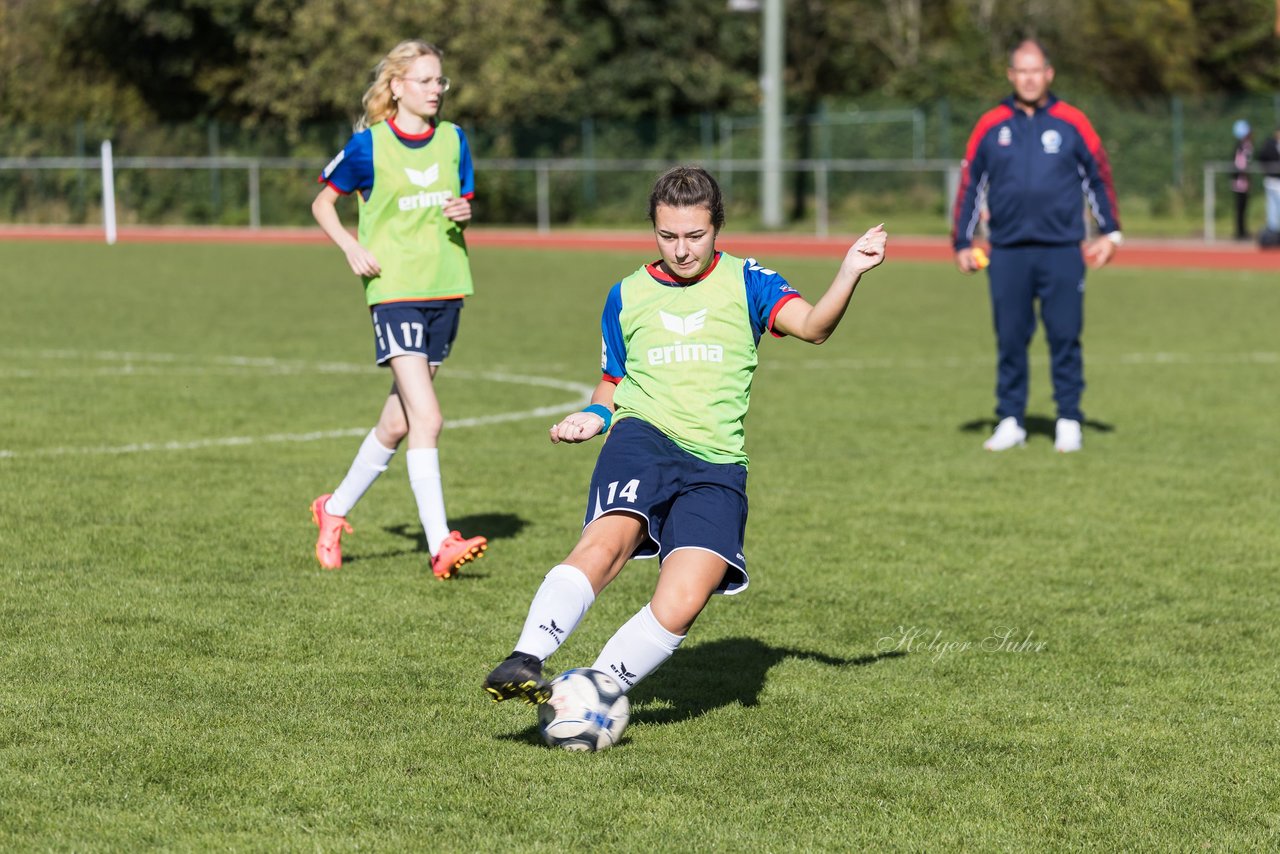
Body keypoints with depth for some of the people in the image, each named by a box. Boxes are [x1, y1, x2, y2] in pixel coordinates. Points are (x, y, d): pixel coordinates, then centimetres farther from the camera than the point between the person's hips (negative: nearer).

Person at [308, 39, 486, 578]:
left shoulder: (453, 140, 7)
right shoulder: (369, 144, -4)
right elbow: (323, 203, 7)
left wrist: (464, 213, -5)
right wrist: (351, 248, -8)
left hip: (445, 290, 5)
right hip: (394, 291, -5)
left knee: (398, 422, 11)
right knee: (426, 419, -17)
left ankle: (335, 510, 31)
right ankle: (440, 544, -18)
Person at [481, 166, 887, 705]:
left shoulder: (744, 283, 10)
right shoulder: (627, 296, 17)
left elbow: (813, 327, -7)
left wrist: (850, 272, -25)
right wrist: (596, 415, 6)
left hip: (716, 466, 0)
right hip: (643, 438, 0)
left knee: (683, 603, -22)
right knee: (605, 544, -33)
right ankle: (524, 662, -38)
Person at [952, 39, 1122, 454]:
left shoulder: (1071, 123, 5)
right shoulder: (990, 126, 7)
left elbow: (1099, 177, 9)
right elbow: (969, 186, 11)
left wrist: (1110, 233, 3)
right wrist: (962, 243, 8)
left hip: (1062, 252, -1)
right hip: (1007, 253, 1)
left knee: (1065, 337, -1)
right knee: (1009, 339, 3)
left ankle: (1069, 422, 7)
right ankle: (1010, 421, 11)